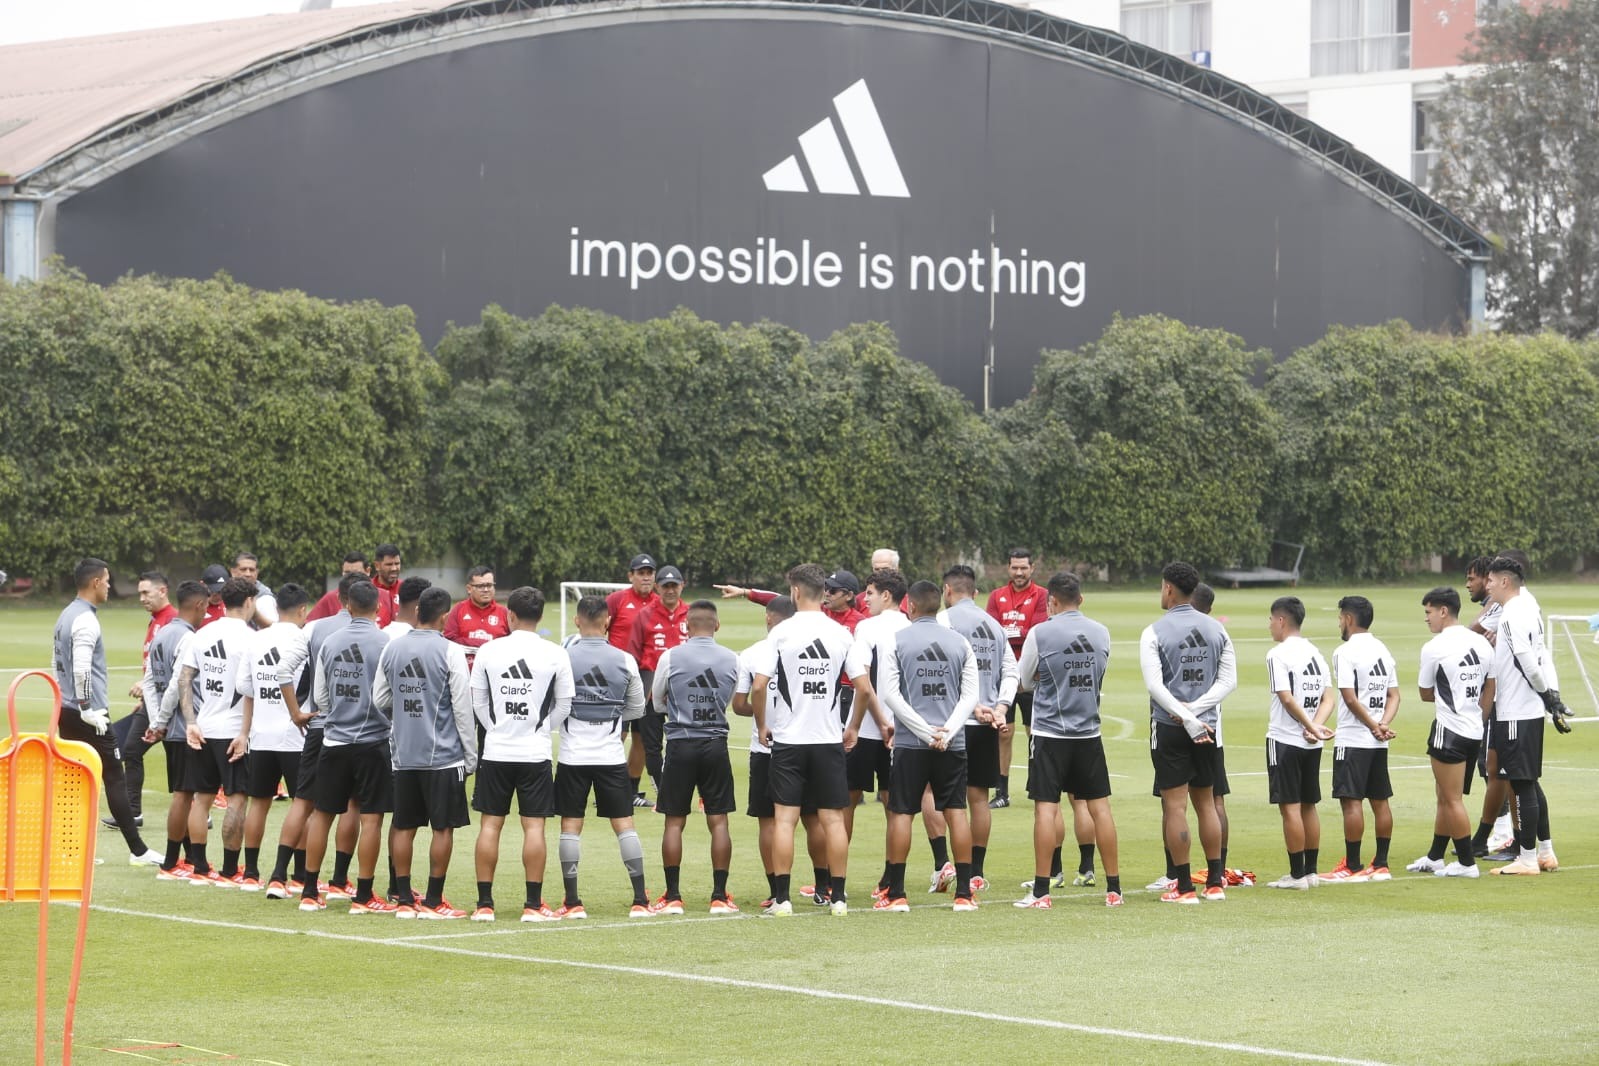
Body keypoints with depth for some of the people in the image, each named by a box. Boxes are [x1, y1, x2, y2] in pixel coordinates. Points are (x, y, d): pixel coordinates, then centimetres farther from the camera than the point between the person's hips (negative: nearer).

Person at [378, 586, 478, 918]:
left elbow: (379, 700, 11)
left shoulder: (392, 648, 4)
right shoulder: (450, 652, -9)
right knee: (443, 828, 3)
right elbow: (462, 708, -9)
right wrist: (471, 754, -1)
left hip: (404, 753, 4)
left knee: (404, 826, 10)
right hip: (443, 754, -4)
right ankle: (433, 901, 3)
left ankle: (404, 899, 11)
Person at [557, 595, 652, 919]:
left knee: (570, 824, 5)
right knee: (624, 823, 6)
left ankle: (573, 902, 3)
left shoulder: (563, 658, -8)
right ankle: (640, 900, 3)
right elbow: (636, 709, 9)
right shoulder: (625, 661, -1)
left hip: (573, 755, -1)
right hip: (612, 755, 1)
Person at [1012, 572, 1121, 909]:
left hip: (1050, 732, -4)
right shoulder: (1101, 633, 3)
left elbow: (1025, 679, 5)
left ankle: (1041, 891, -5)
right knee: (1099, 806, 7)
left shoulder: (1040, 634, -9)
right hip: (1089, 732, 4)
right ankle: (1114, 889, 9)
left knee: (1046, 807, -3)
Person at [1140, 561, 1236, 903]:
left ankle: (1184, 887, -1)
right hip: (1207, 725, 5)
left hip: (1170, 726, -5)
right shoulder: (1216, 629, 5)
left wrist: (1188, 719, -18)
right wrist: (1196, 710, -8)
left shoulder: (1155, 632, -9)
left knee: (1175, 806, -1)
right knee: (1206, 803, 14)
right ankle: (1215, 883, 16)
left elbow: (1155, 685, -18)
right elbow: (1229, 679, 0)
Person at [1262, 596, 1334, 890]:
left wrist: (1312, 728, -13)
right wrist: (1316, 726, -7)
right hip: (1312, 744, 8)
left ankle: (1297, 874, -4)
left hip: (1285, 740, -8)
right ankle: (1310, 871, 16)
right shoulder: (1315, 653, 12)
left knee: (1290, 807, -4)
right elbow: (1327, 699, 6)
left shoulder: (1278, 654, -12)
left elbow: (1288, 700, -18)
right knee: (1308, 806, 13)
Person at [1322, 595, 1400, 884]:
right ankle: (1381, 865, 13)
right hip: (1379, 741, 8)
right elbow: (1394, 695, 9)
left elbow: (1351, 698, -18)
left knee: (1351, 800, -5)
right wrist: (1384, 724, -3)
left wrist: (1373, 726, -10)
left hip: (1352, 739, -8)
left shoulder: (1346, 652, -12)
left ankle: (1352, 867, -5)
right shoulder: (1383, 650, 13)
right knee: (1380, 800, 10)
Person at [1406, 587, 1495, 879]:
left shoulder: (1434, 648, -13)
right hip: (1475, 731, 8)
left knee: (1452, 800, 0)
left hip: (1449, 731, -8)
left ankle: (1466, 863, 3)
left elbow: (1425, 694, -2)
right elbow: (1489, 691, 12)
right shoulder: (1482, 644, 7)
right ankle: (1434, 858, 25)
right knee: (1446, 797, 17)